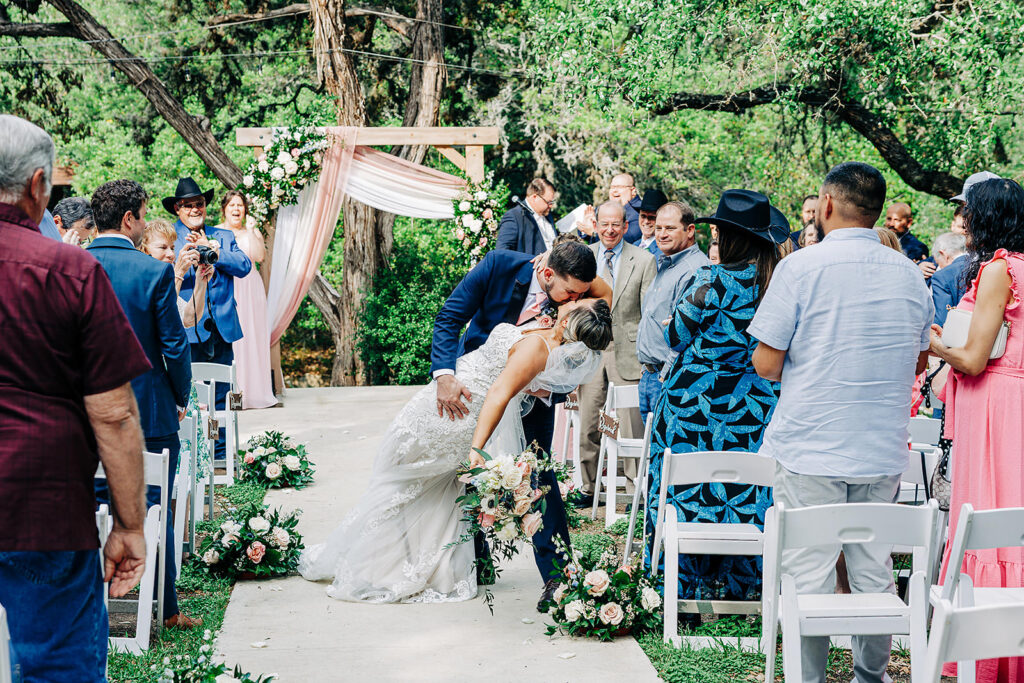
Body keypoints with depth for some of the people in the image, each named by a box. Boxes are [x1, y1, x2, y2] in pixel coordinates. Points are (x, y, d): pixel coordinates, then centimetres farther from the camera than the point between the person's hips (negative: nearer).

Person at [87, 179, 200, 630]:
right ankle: (164, 609, 13)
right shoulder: (155, 272, -13)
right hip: (149, 412, -4)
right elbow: (175, 346, -10)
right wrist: (180, 399, 5)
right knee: (154, 510, 5)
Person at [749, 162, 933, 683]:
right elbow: (919, 362, 18)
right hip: (883, 451, 5)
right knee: (874, 572, 13)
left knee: (808, 576, 2)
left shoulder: (800, 267, -10)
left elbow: (766, 363, -9)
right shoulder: (909, 274, 6)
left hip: (810, 449, -5)